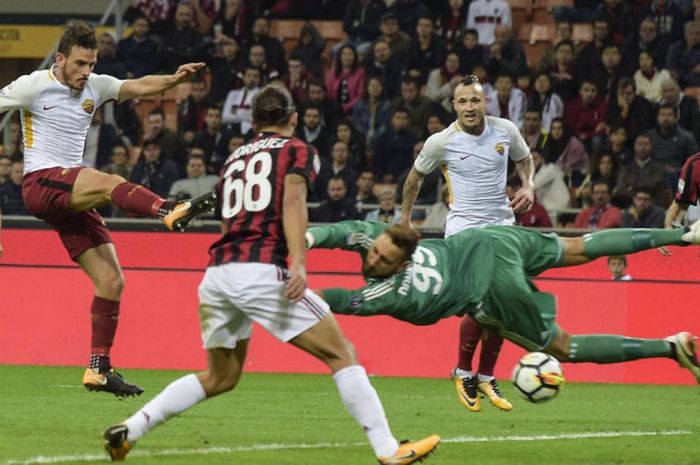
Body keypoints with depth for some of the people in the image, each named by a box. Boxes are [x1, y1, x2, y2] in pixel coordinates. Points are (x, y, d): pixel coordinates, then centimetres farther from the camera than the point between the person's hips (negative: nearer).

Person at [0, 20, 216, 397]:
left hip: (73, 197, 7)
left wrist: (174, 79, -15)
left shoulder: (94, 87, 13)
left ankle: (98, 368, 4)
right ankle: (169, 211, -63)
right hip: (41, 184, -7)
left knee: (111, 281, -1)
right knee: (110, 183, -34)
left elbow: (139, 87, 3)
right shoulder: (33, 86, -2)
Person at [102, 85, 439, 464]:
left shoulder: (234, 158, 26)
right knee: (342, 355, 0)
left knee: (220, 377, 23)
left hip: (216, 275, 6)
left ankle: (128, 431, 15)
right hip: (261, 271, -6)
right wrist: (298, 263, -20)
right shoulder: (297, 150, 9)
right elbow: (292, 201, -9)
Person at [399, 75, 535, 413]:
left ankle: (486, 377, 19)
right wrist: (404, 217, 13)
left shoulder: (506, 131, -2)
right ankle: (463, 372, 4)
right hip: (464, 229, -4)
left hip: (501, 226, 4)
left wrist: (528, 186, 0)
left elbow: (524, 158, 18)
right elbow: (416, 176, 9)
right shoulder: (441, 142, -9)